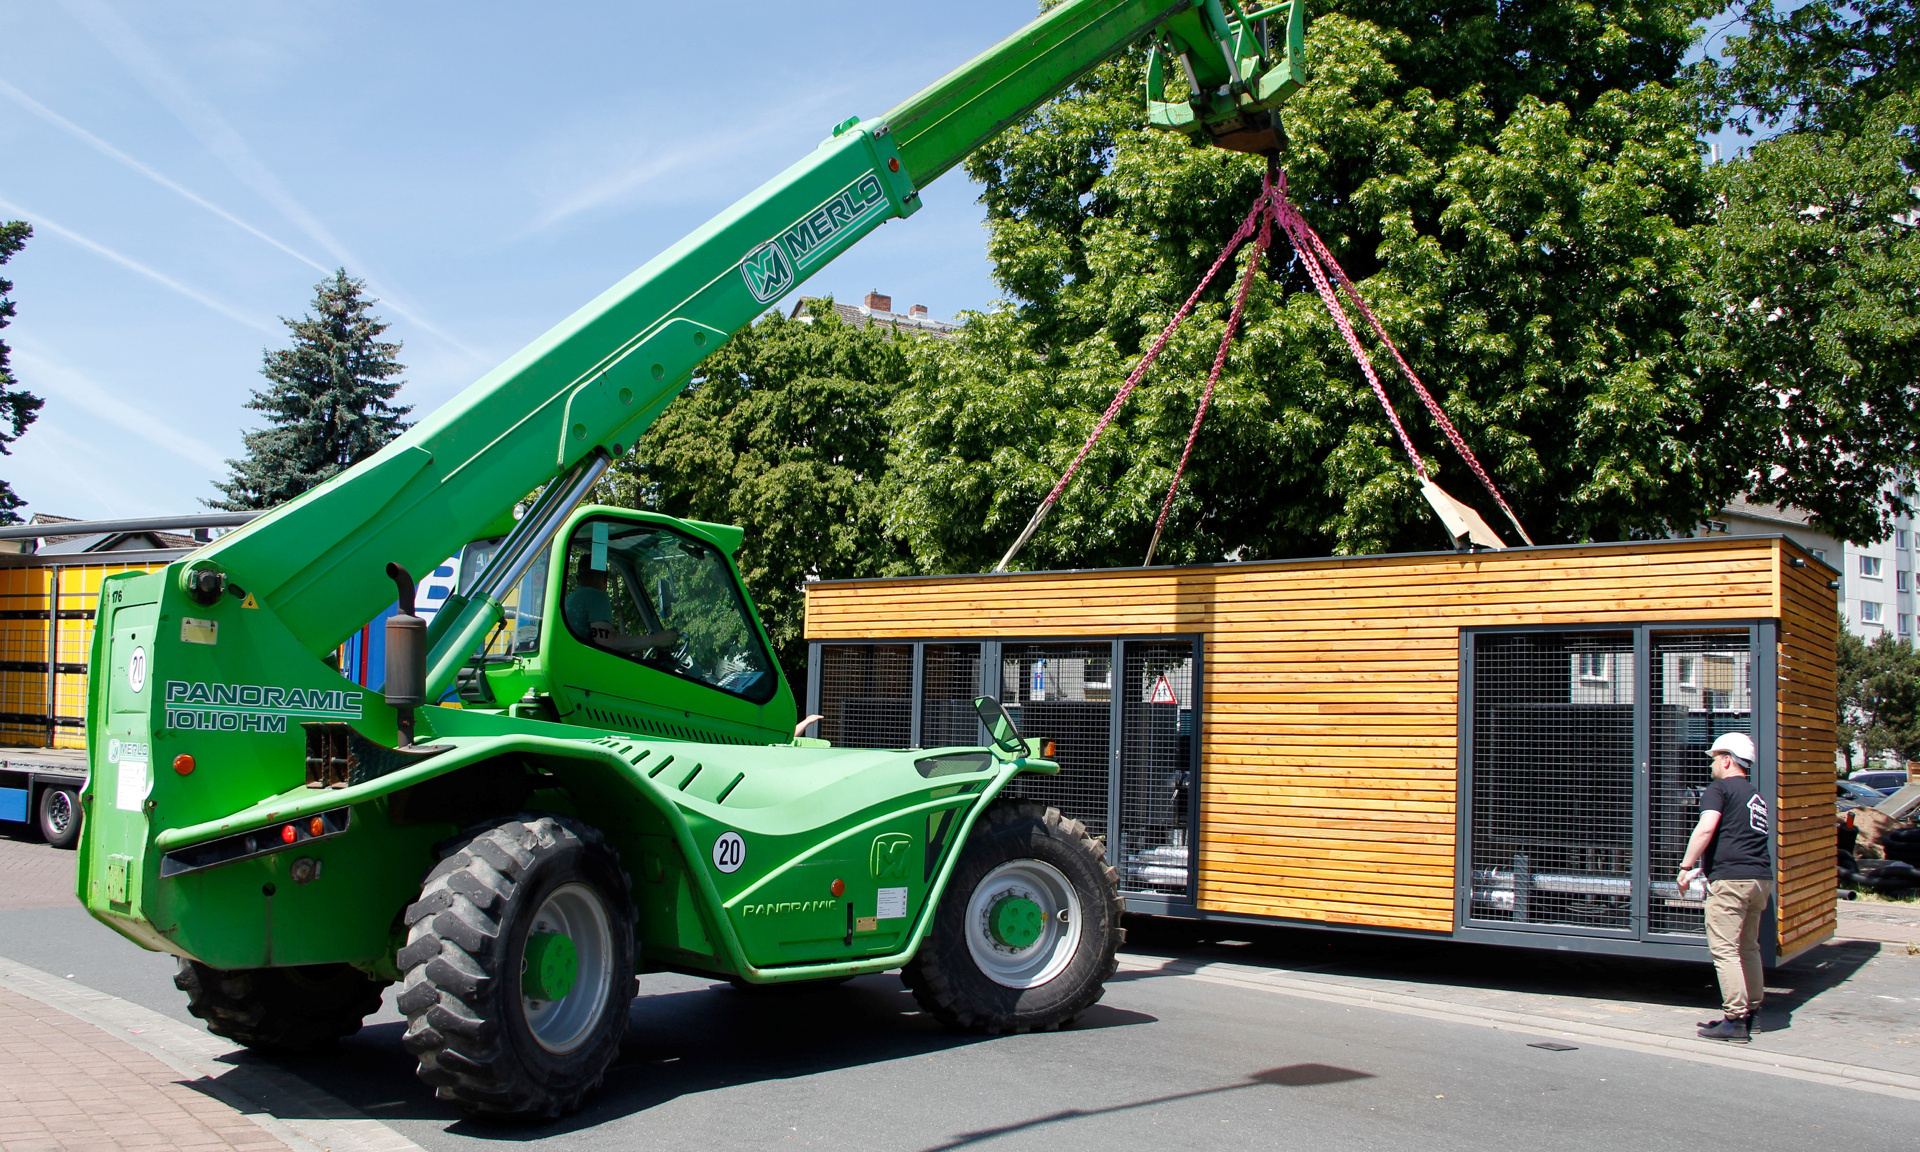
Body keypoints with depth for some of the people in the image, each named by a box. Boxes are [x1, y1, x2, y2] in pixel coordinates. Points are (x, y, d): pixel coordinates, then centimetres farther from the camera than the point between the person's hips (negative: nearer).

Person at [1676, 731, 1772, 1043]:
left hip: (1731, 880, -9)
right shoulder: (1756, 797, 23)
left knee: (1724, 950, -7)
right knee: (1749, 948, 17)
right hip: (1761, 878, 9)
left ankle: (1735, 1020, -9)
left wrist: (1686, 866, -13)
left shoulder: (1719, 789, -3)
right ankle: (1752, 1013, 23)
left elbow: (1706, 828, -18)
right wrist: (1704, 867, 31)